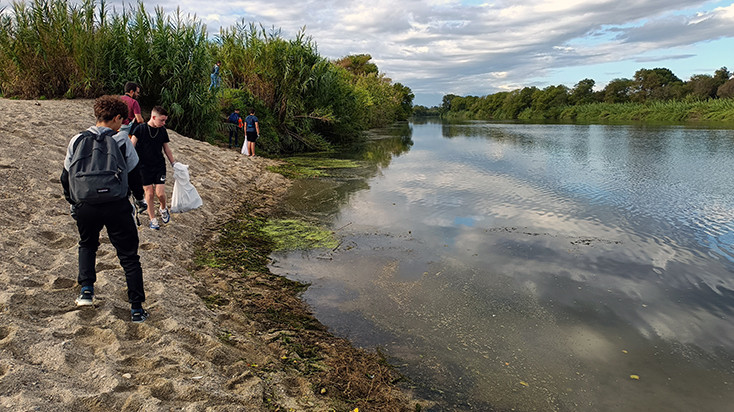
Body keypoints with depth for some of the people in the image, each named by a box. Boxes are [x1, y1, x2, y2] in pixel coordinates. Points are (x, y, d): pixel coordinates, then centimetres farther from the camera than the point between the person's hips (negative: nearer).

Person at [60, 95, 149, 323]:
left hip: (85, 207, 3)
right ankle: (137, 309, 9)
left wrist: (73, 202, 25)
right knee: (129, 256, 7)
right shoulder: (121, 140, -3)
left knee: (87, 245, 31)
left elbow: (66, 176, 11)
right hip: (116, 206, -3)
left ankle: (86, 290, 18)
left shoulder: (77, 140, 5)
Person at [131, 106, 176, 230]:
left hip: (159, 166, 2)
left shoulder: (162, 131, 3)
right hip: (144, 167, -2)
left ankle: (163, 208, 24)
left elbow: (166, 149, 14)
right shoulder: (140, 129, -6)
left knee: (160, 193, -8)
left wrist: (174, 164, 15)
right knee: (149, 193, 0)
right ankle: (153, 219, 13)